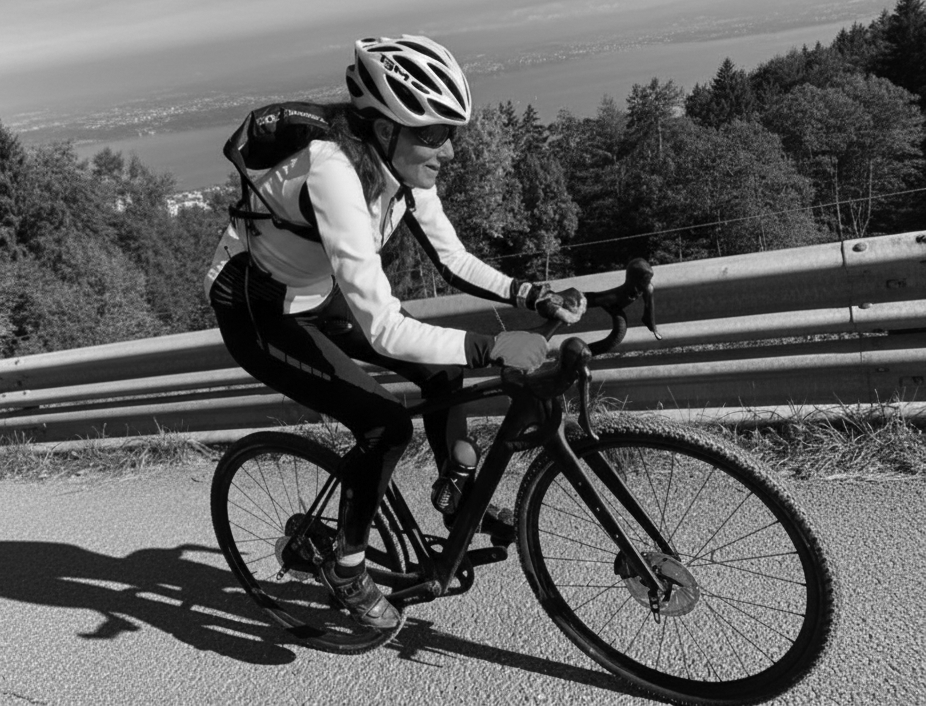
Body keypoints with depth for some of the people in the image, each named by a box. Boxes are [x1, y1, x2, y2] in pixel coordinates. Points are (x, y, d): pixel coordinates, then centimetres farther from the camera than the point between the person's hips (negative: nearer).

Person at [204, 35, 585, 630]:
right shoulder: (334, 173, -37)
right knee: (386, 424, -18)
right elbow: (383, 329, -42)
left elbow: (453, 260, -5)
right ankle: (347, 568, 5)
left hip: (317, 295, 7)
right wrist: (492, 348, -42)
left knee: (444, 369, -2)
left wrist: (536, 296, -18)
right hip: (257, 313, -7)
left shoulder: (401, 164, -13)